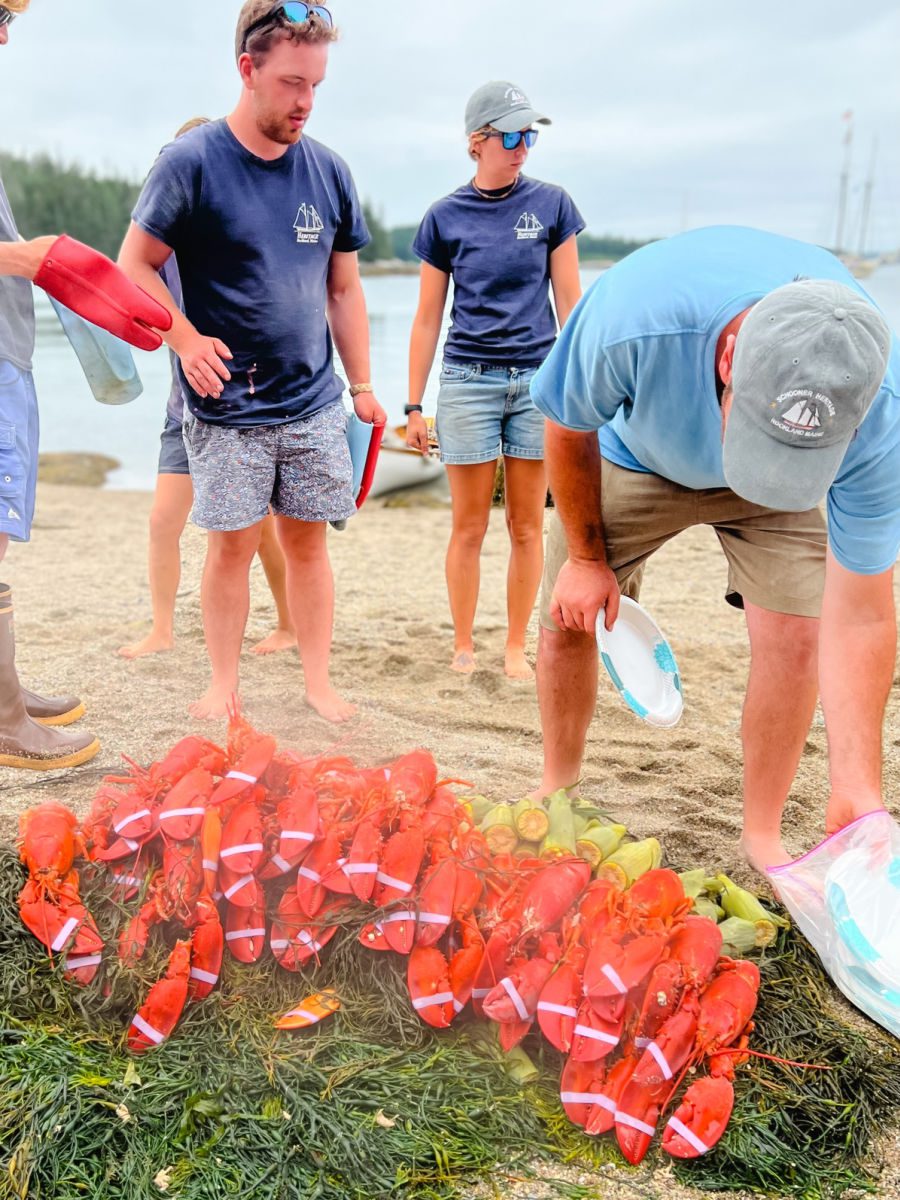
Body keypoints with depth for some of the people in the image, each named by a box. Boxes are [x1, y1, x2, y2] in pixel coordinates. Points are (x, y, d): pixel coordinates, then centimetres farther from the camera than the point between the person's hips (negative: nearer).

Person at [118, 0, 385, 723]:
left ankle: (318, 679, 18)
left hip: (314, 403, 3)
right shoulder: (192, 162, -5)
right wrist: (187, 339, -17)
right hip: (226, 405, -3)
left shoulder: (329, 171, 7)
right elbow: (135, 266, -2)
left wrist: (362, 384, 10)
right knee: (233, 545, 2)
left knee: (307, 540, 6)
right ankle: (224, 685, 17)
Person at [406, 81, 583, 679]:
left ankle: (517, 647, 18)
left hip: (537, 379, 1)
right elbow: (428, 319, 6)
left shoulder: (551, 204, 3)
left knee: (527, 526, 6)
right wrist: (413, 405, 5)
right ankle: (463, 647, 17)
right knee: (469, 527, 4)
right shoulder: (445, 218, 3)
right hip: (469, 381, 0)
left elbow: (570, 303, 4)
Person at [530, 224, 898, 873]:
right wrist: (585, 556, -9)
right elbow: (569, 429, -19)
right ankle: (557, 791, 25)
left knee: (797, 632, -16)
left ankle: (763, 837, 6)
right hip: (635, 456, 0)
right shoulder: (630, 316, -44)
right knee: (567, 618, -2)